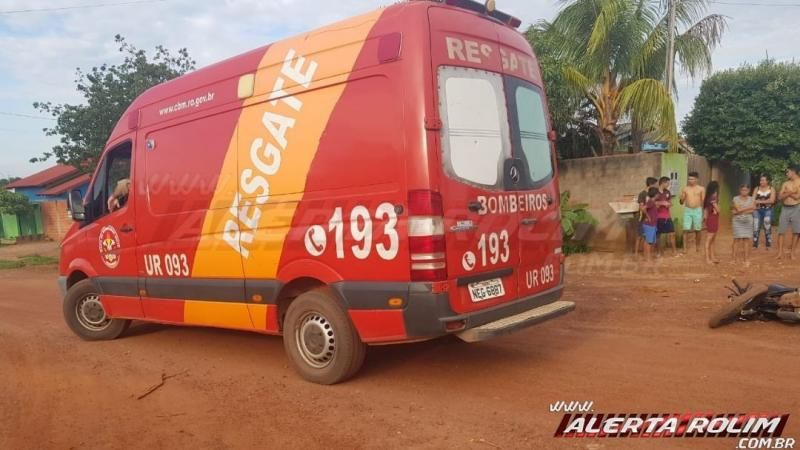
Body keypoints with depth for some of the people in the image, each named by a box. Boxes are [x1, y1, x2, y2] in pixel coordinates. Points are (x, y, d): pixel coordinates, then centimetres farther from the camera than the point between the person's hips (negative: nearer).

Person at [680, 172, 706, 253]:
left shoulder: (701, 189, 1)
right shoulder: (685, 189, 4)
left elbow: (703, 202, 0)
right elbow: (681, 202, 7)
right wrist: (682, 198, -15)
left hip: (697, 210, 0)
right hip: (687, 210, 0)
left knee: (697, 230, 8)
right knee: (686, 230, -8)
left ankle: (697, 247, 23)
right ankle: (684, 248, -7)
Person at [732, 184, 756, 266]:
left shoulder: (751, 199, 7)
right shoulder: (736, 199, 1)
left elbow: (752, 210, -5)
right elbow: (738, 209, -11)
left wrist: (741, 211, -13)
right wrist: (749, 208, -10)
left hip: (748, 221, 2)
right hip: (738, 221, -2)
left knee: (746, 239, 0)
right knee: (737, 239, -5)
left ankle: (747, 260, 3)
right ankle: (734, 259, -1)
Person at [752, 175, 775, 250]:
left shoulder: (771, 189, 2)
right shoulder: (756, 189, 7)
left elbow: (772, 200, -9)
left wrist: (760, 201, -11)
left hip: (767, 210, -1)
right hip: (757, 210, 2)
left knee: (767, 228, -2)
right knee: (756, 228, -1)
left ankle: (768, 245, 5)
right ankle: (755, 245, 4)